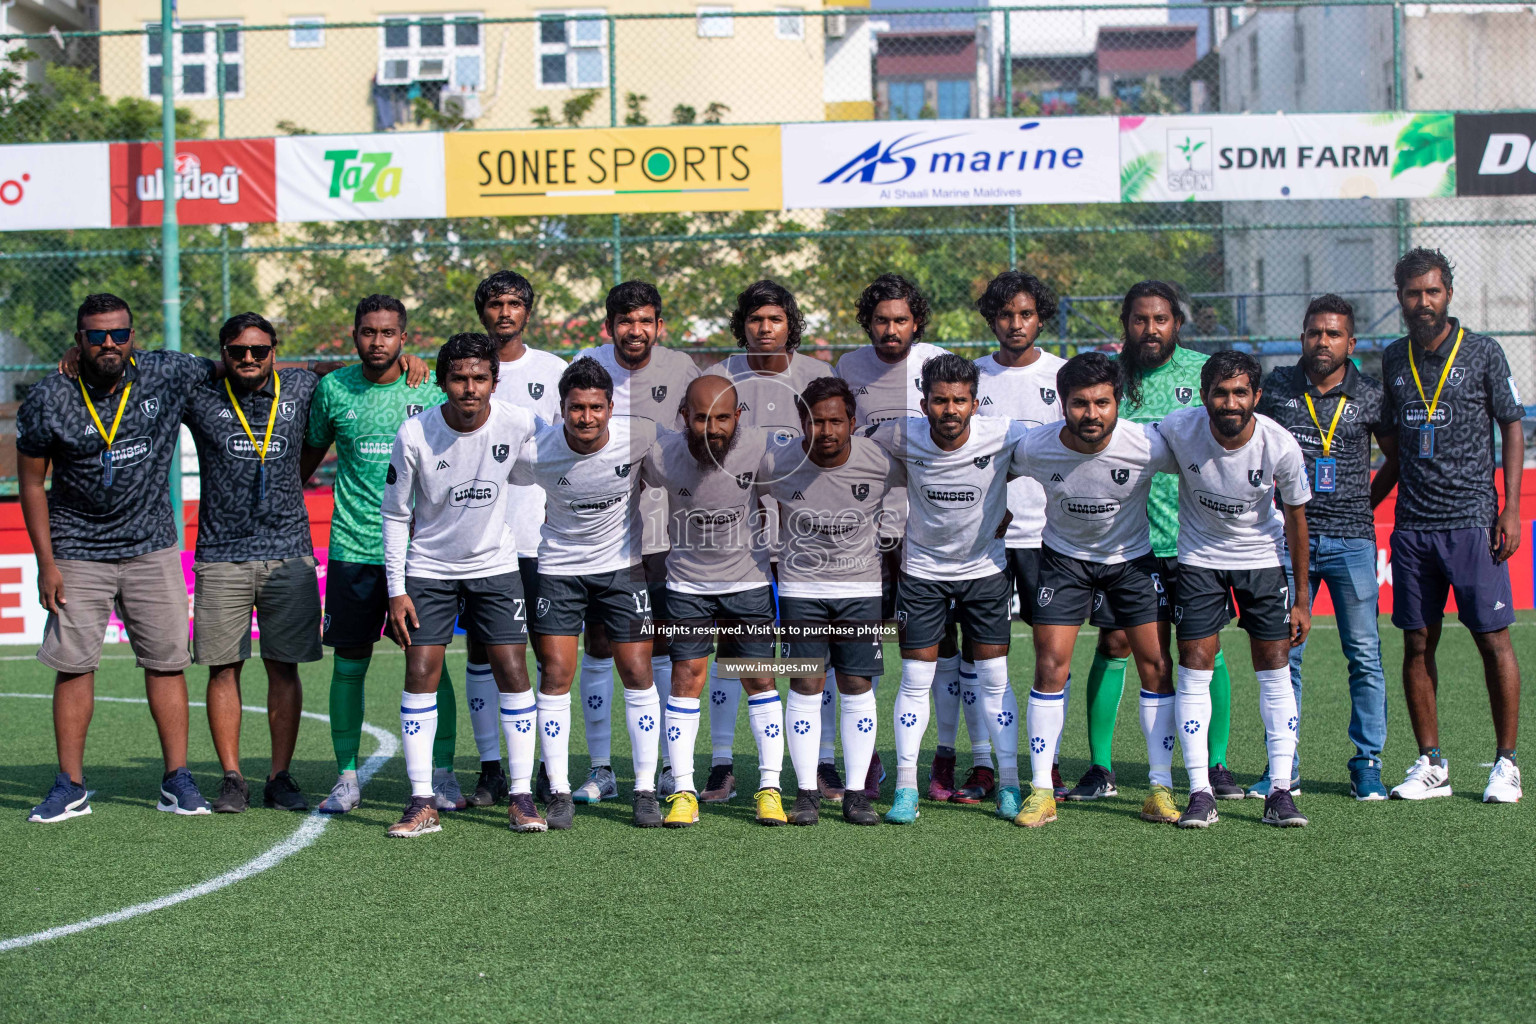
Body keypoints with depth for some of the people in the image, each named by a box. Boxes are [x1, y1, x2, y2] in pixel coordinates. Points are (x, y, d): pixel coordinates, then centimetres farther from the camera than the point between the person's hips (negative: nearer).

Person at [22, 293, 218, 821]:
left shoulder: (167, 375, -7)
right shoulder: (49, 400, -10)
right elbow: (31, 481, -1)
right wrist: (45, 563, -4)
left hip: (151, 546, 1)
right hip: (77, 550, -1)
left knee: (167, 660, 2)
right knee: (73, 664, -1)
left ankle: (177, 779, 9)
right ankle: (71, 787, 7)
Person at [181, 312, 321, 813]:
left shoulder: (300, 389, 5)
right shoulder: (199, 397, 2)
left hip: (289, 553, 1)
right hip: (221, 556, -1)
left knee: (284, 667, 3)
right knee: (224, 668, 0)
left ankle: (280, 778, 11)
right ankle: (231, 779, 8)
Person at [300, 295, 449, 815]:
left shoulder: (430, 389, 1)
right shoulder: (333, 389, 5)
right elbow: (309, 455, 19)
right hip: (352, 548, 1)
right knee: (349, 662, 3)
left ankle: (443, 774, 9)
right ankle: (346, 778, 13)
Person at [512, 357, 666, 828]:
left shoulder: (639, 436, -18)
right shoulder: (535, 453, -19)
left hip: (623, 564, 0)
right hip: (559, 569, 0)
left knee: (637, 673, -2)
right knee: (555, 675, -5)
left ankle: (646, 790, 8)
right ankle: (559, 793, 5)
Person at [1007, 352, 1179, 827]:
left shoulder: (1148, 445, -26)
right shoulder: (1033, 448, -24)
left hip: (1133, 556, 0)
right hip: (1063, 555, 0)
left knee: (1157, 667, -5)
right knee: (1051, 665, -8)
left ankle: (1160, 787, 6)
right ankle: (1041, 791, -1)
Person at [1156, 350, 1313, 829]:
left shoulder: (1281, 446, -21)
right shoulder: (1178, 428, -23)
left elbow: (1295, 518, -7)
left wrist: (1302, 598, -2)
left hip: (1263, 556, 0)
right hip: (1199, 558, 0)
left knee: (1275, 665, -4)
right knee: (1194, 667, -7)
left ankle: (1280, 790, 1)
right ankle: (1200, 793, -4)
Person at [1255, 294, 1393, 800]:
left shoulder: (1369, 396, 2)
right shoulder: (1276, 387, 4)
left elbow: (1398, 456, 13)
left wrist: (1368, 502, 7)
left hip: (1351, 540, -1)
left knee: (1364, 656, 0)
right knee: (1283, 655, 1)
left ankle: (1367, 764, 9)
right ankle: (1282, 768, 8)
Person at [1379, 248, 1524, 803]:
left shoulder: (1483, 352, 0)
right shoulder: (1393, 360, 11)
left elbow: (1512, 427, 2)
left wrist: (1511, 508, -6)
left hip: (1472, 521, -4)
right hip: (1412, 524, 4)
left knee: (1493, 639, -4)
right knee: (1417, 645, 4)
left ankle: (1506, 763, 6)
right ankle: (1431, 765, 12)